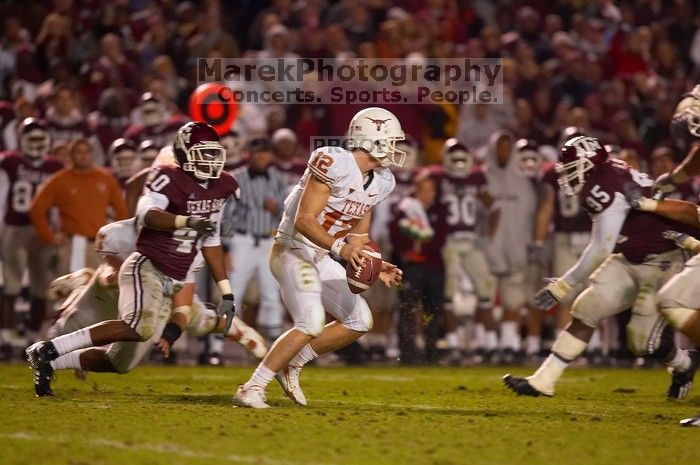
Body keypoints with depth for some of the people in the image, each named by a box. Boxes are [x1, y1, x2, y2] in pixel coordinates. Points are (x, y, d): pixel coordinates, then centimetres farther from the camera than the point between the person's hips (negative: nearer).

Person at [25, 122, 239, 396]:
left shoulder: (221, 188, 12)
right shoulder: (170, 178, -10)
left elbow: (211, 243, 20)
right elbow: (146, 214, -27)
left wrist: (226, 293, 18)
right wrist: (188, 222, -38)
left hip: (170, 285, 8)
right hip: (146, 268, -8)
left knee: (120, 362, 5)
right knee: (141, 326, -36)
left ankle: (48, 364, 20)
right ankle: (49, 350, -28)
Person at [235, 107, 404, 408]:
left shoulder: (380, 181, 8)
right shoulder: (335, 163, -21)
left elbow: (358, 238, 19)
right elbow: (304, 220, -25)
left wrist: (375, 267, 5)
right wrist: (340, 247, -37)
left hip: (320, 259, 9)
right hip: (292, 250, -9)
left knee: (360, 320, 7)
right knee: (311, 324, -23)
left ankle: (292, 364, 14)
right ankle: (252, 389, -17)